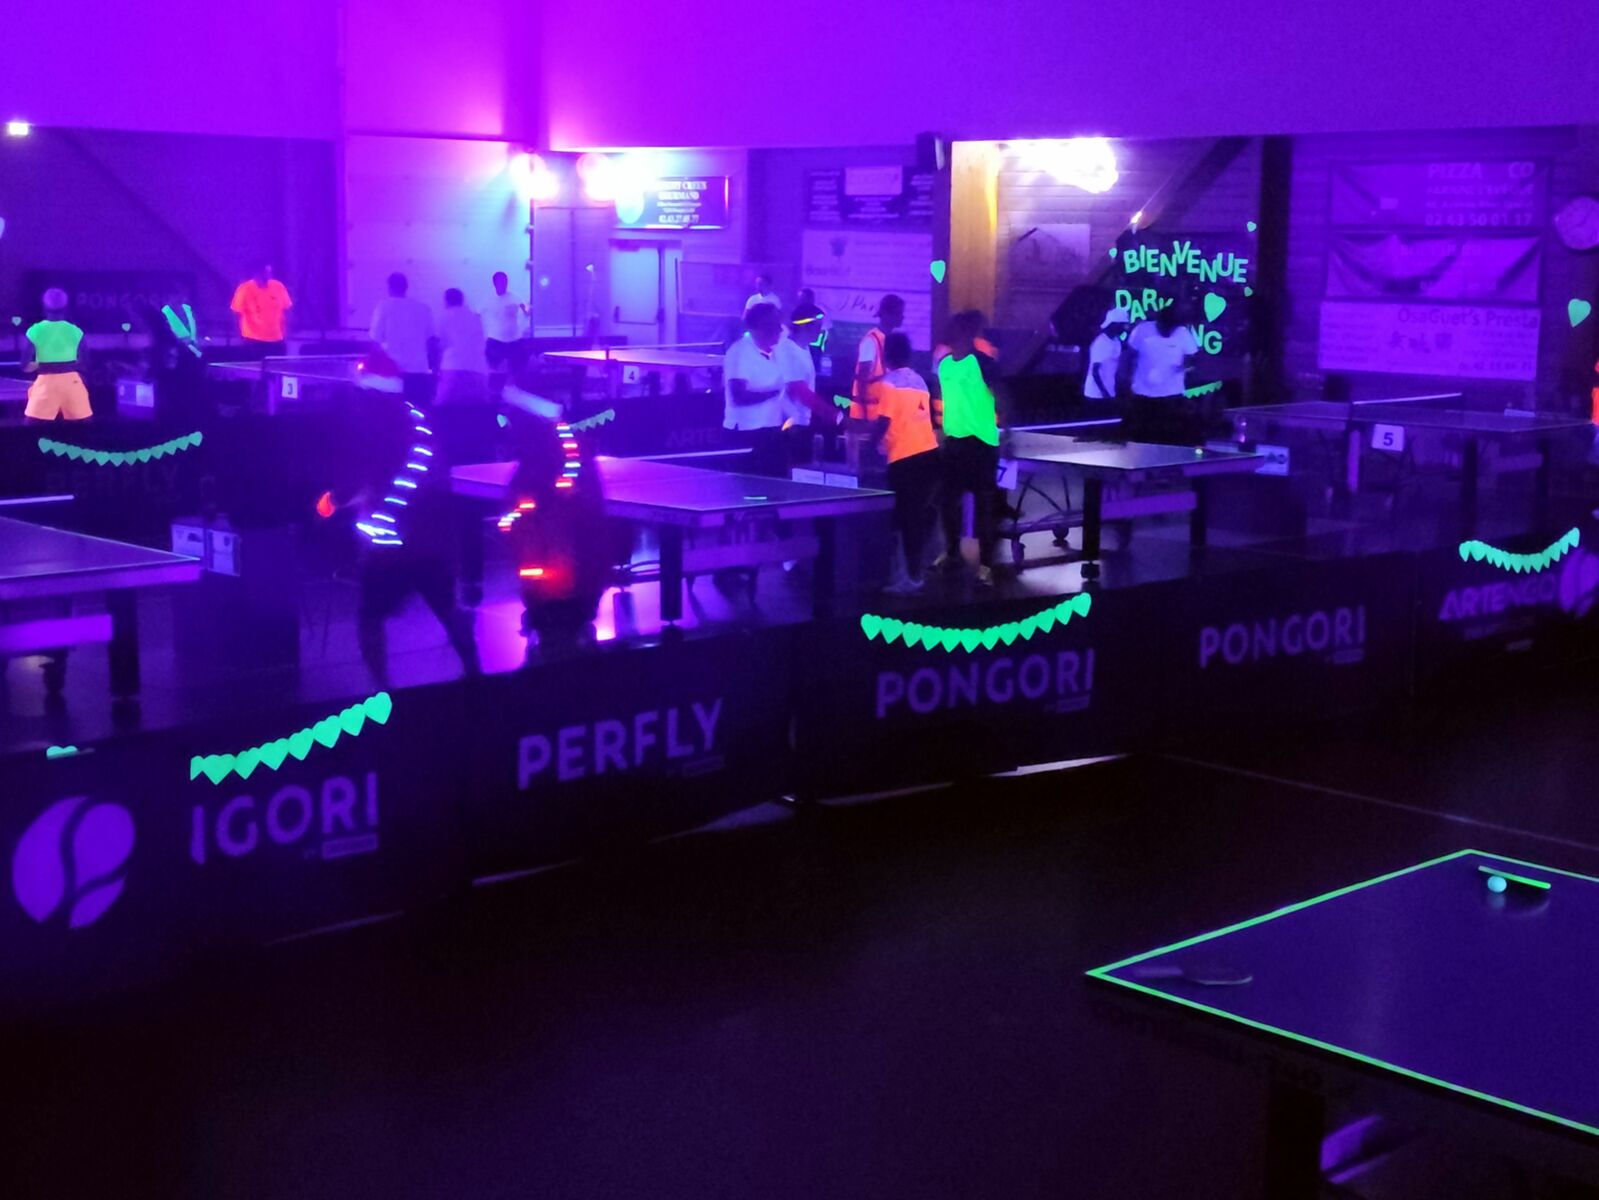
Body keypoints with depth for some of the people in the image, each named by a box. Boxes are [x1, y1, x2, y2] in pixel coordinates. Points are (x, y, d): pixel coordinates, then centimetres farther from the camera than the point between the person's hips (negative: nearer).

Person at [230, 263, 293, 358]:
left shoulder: (278, 287, 1)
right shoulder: (246, 289, -9)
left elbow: (285, 312, 8)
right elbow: (238, 313, -6)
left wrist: (285, 335, 5)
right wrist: (243, 334, -10)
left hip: (277, 340, 4)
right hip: (254, 340, -3)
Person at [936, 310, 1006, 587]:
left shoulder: (983, 362, -11)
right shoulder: (944, 363, 7)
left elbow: (1001, 397, -13)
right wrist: (941, 430, 17)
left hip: (981, 440, -6)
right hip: (953, 440, 6)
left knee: (983, 502, -2)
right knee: (950, 498, 13)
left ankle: (985, 563, 2)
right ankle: (952, 552, 30)